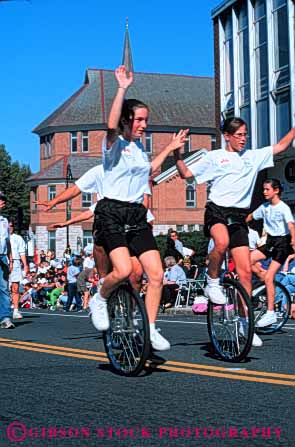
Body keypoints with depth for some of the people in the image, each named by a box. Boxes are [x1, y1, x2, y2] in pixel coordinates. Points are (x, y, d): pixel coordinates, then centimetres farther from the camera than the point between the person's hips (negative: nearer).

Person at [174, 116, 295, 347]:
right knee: (222, 242, -39)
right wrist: (177, 154, -12)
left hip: (239, 216, 4)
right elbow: (186, 173, 3)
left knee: (246, 271, -2)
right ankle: (213, 283, -13)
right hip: (217, 210, -4)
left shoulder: (253, 156, 15)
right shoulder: (215, 157, 5)